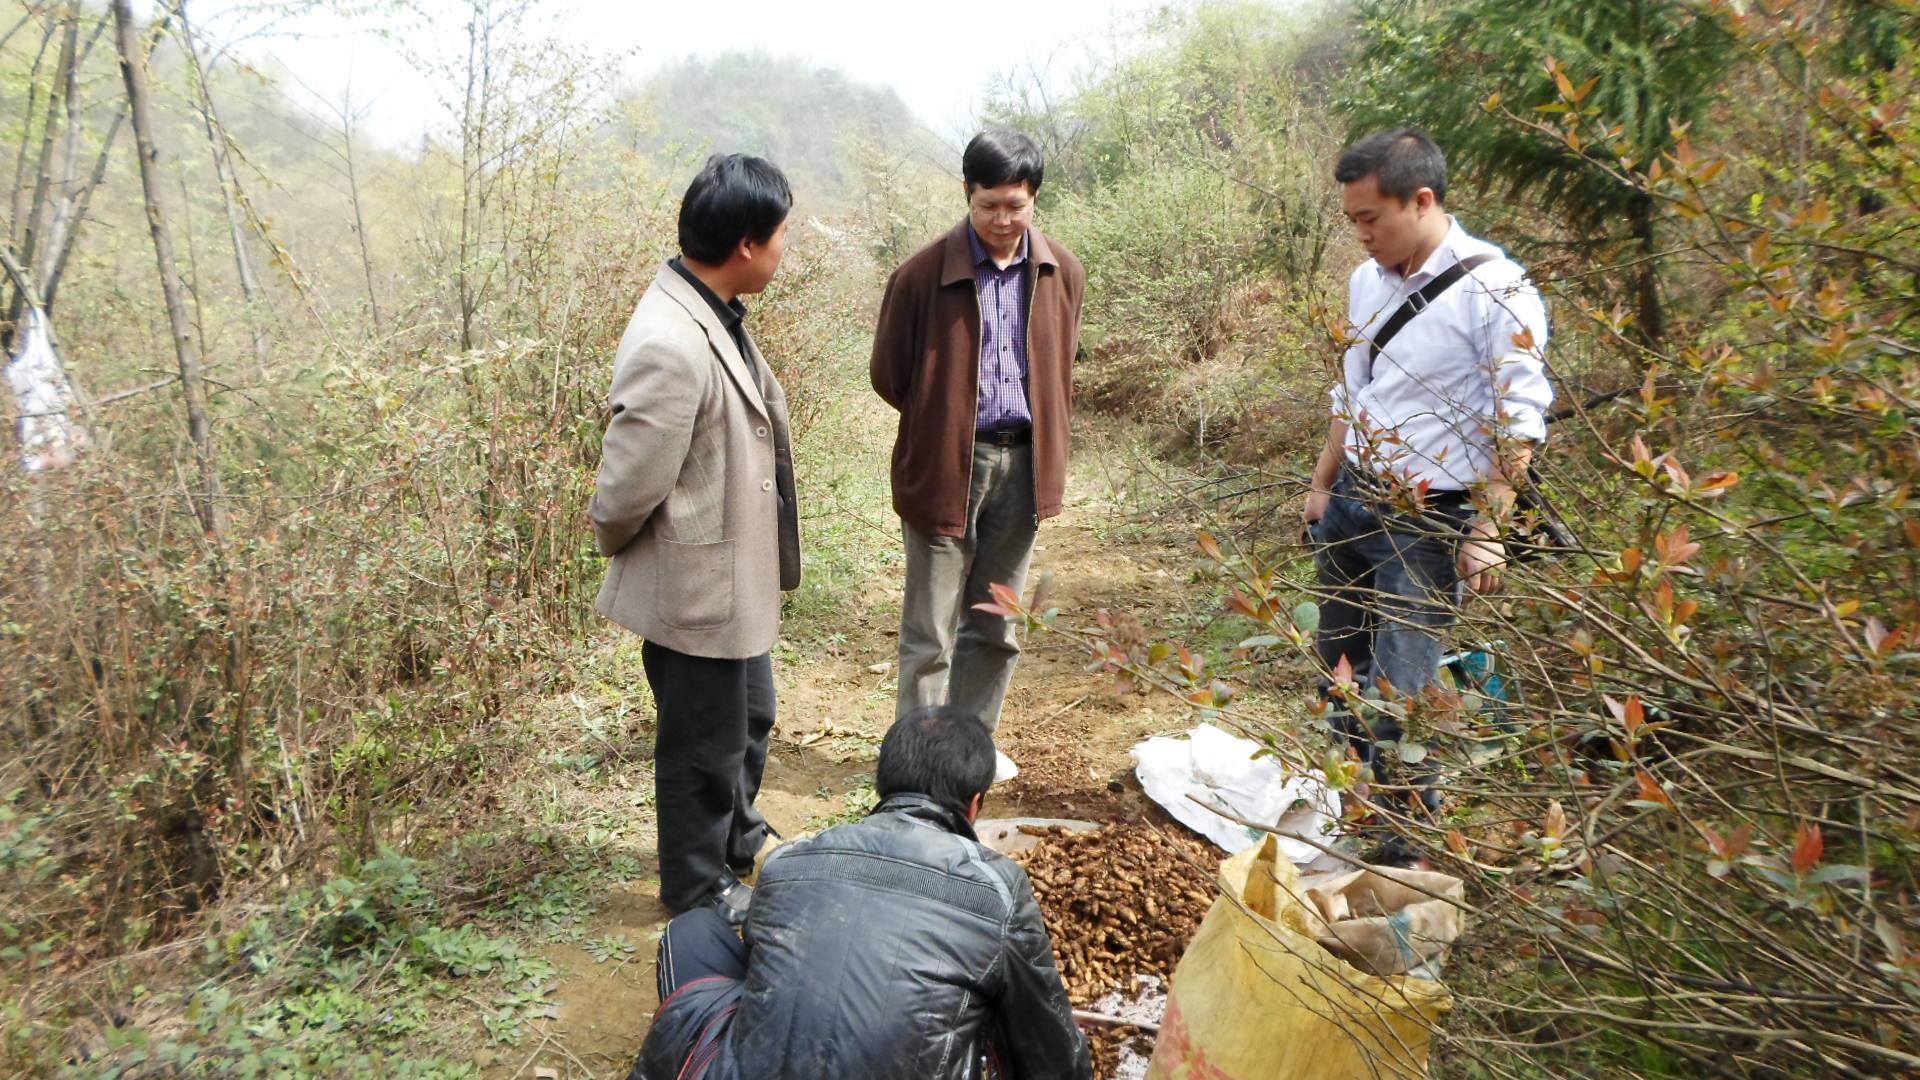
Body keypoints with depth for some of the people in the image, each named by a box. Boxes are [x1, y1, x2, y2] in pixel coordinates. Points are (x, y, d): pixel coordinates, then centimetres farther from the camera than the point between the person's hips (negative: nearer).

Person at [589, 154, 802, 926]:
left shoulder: (718, 315, 1)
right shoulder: (670, 347, -31)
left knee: (750, 721, 27)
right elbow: (626, 491, -25)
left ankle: (739, 840, 51)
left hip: (738, 575, 9)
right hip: (695, 588, -9)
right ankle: (699, 887, 36)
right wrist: (617, 548, -4)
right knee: (705, 746, 12)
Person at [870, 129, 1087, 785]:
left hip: (1022, 465, 4)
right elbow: (889, 374, -1)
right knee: (930, 631, 3)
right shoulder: (924, 274, -11)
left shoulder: (1060, 272, 2)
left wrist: (1046, 445, 11)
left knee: (996, 625, 16)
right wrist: (944, 426, 5)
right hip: (945, 466, -4)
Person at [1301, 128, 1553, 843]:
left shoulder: (1495, 291, -15)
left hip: (1428, 522, -7)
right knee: (1341, 667, 14)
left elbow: (1517, 426, -16)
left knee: (1397, 694, -6)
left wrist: (1487, 532, -18)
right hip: (1351, 502, 7)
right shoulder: (1368, 281, 7)